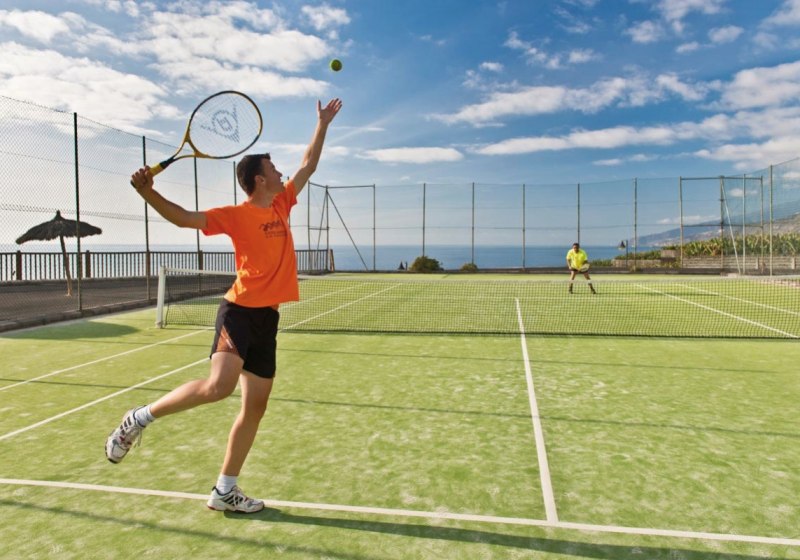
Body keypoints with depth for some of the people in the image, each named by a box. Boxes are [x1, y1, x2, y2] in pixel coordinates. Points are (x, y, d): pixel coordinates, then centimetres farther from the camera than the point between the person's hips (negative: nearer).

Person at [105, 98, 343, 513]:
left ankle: (224, 490, 19)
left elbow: (309, 165, 24)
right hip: (239, 310, -7)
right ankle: (140, 418, 0)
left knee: (255, 406, 7)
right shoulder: (236, 215, -5)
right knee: (219, 385, -26)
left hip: (268, 316, 7)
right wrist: (148, 193, -27)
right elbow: (184, 217, -11)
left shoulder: (281, 205, 13)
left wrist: (323, 124, 29)